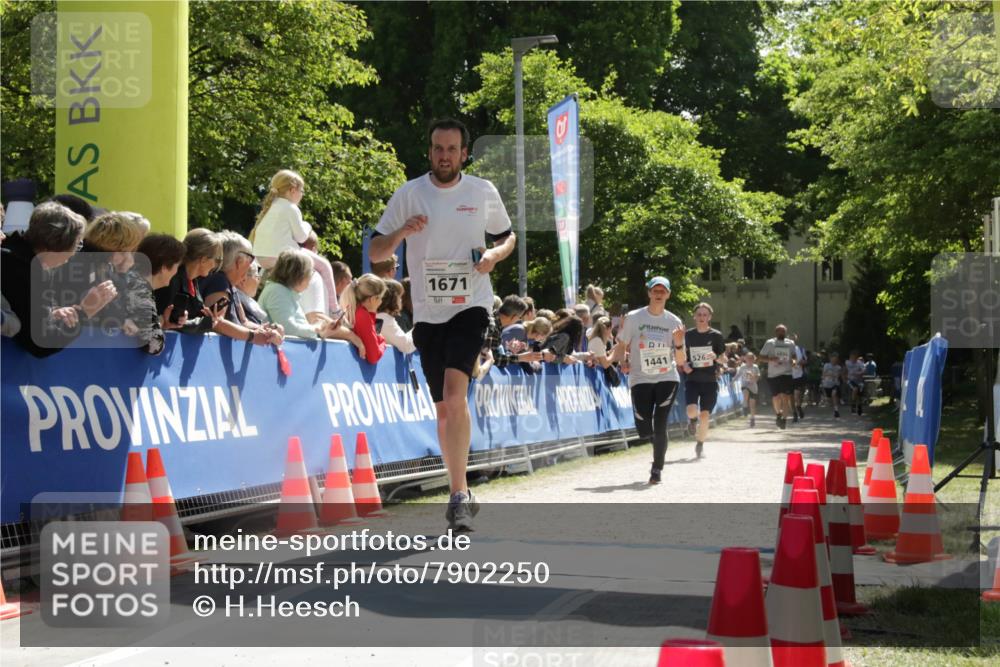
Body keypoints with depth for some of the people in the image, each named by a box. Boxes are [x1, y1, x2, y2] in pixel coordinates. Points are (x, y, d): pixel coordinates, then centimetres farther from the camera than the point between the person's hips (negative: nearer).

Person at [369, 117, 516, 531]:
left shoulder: (484, 193, 3)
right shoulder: (409, 194, 2)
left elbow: (508, 237, 18)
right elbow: (375, 253, 2)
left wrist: (494, 254, -5)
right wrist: (402, 232, -18)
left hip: (470, 306, -2)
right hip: (427, 311, 2)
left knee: (455, 391, -23)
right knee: (444, 407, 9)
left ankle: (459, 494, -23)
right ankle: (462, 494, 23)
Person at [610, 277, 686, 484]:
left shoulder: (674, 322, 3)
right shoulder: (633, 318, 0)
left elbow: (680, 361, 5)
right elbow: (621, 346, 9)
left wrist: (679, 344, -15)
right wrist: (622, 361, -11)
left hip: (667, 379, 0)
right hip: (640, 380, 0)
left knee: (659, 425, -12)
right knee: (644, 431, -5)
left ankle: (657, 469, 4)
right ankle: (658, 443, 33)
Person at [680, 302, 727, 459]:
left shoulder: (716, 335, -1)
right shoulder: (688, 335, 3)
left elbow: (725, 359, 1)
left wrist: (716, 357, -20)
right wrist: (684, 364, -5)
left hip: (710, 381, -1)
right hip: (692, 379, 1)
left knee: (705, 415, -6)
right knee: (692, 410, -20)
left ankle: (700, 445, 16)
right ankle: (692, 419, 18)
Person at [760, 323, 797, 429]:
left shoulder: (791, 343, 8)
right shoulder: (770, 343, 1)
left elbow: (794, 357, 18)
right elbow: (761, 357, 1)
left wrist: (794, 361, -5)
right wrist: (771, 359, -17)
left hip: (787, 374, 0)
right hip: (773, 374, 0)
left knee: (786, 397, -12)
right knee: (776, 397, 6)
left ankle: (784, 418, -7)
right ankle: (778, 413, 33)